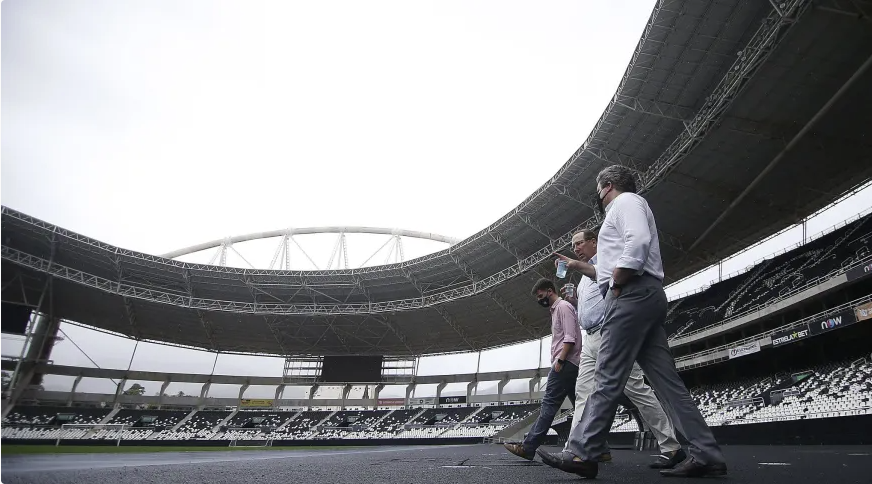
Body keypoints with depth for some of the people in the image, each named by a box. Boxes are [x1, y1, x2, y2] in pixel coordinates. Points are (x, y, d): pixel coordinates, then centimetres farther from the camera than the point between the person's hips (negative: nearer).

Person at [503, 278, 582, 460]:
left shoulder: (563, 307, -6)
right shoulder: (556, 310, 24)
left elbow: (570, 337, -16)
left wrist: (560, 360, -20)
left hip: (565, 364, -11)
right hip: (567, 365, 11)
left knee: (549, 404, -13)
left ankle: (528, 447, -14)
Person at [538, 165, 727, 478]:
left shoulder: (625, 201, 2)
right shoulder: (624, 207, 31)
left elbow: (637, 242, -19)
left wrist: (616, 287, -15)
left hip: (632, 294, -10)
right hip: (647, 297, 10)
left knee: (607, 377, -13)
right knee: (665, 378, 5)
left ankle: (582, 453, -11)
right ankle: (705, 454, 4)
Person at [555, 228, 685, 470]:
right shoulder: (585, 276, 28)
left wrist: (577, 265, -27)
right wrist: (572, 300, 13)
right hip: (590, 339, 9)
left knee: (636, 390, -8)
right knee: (583, 394, -1)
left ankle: (671, 448, 2)